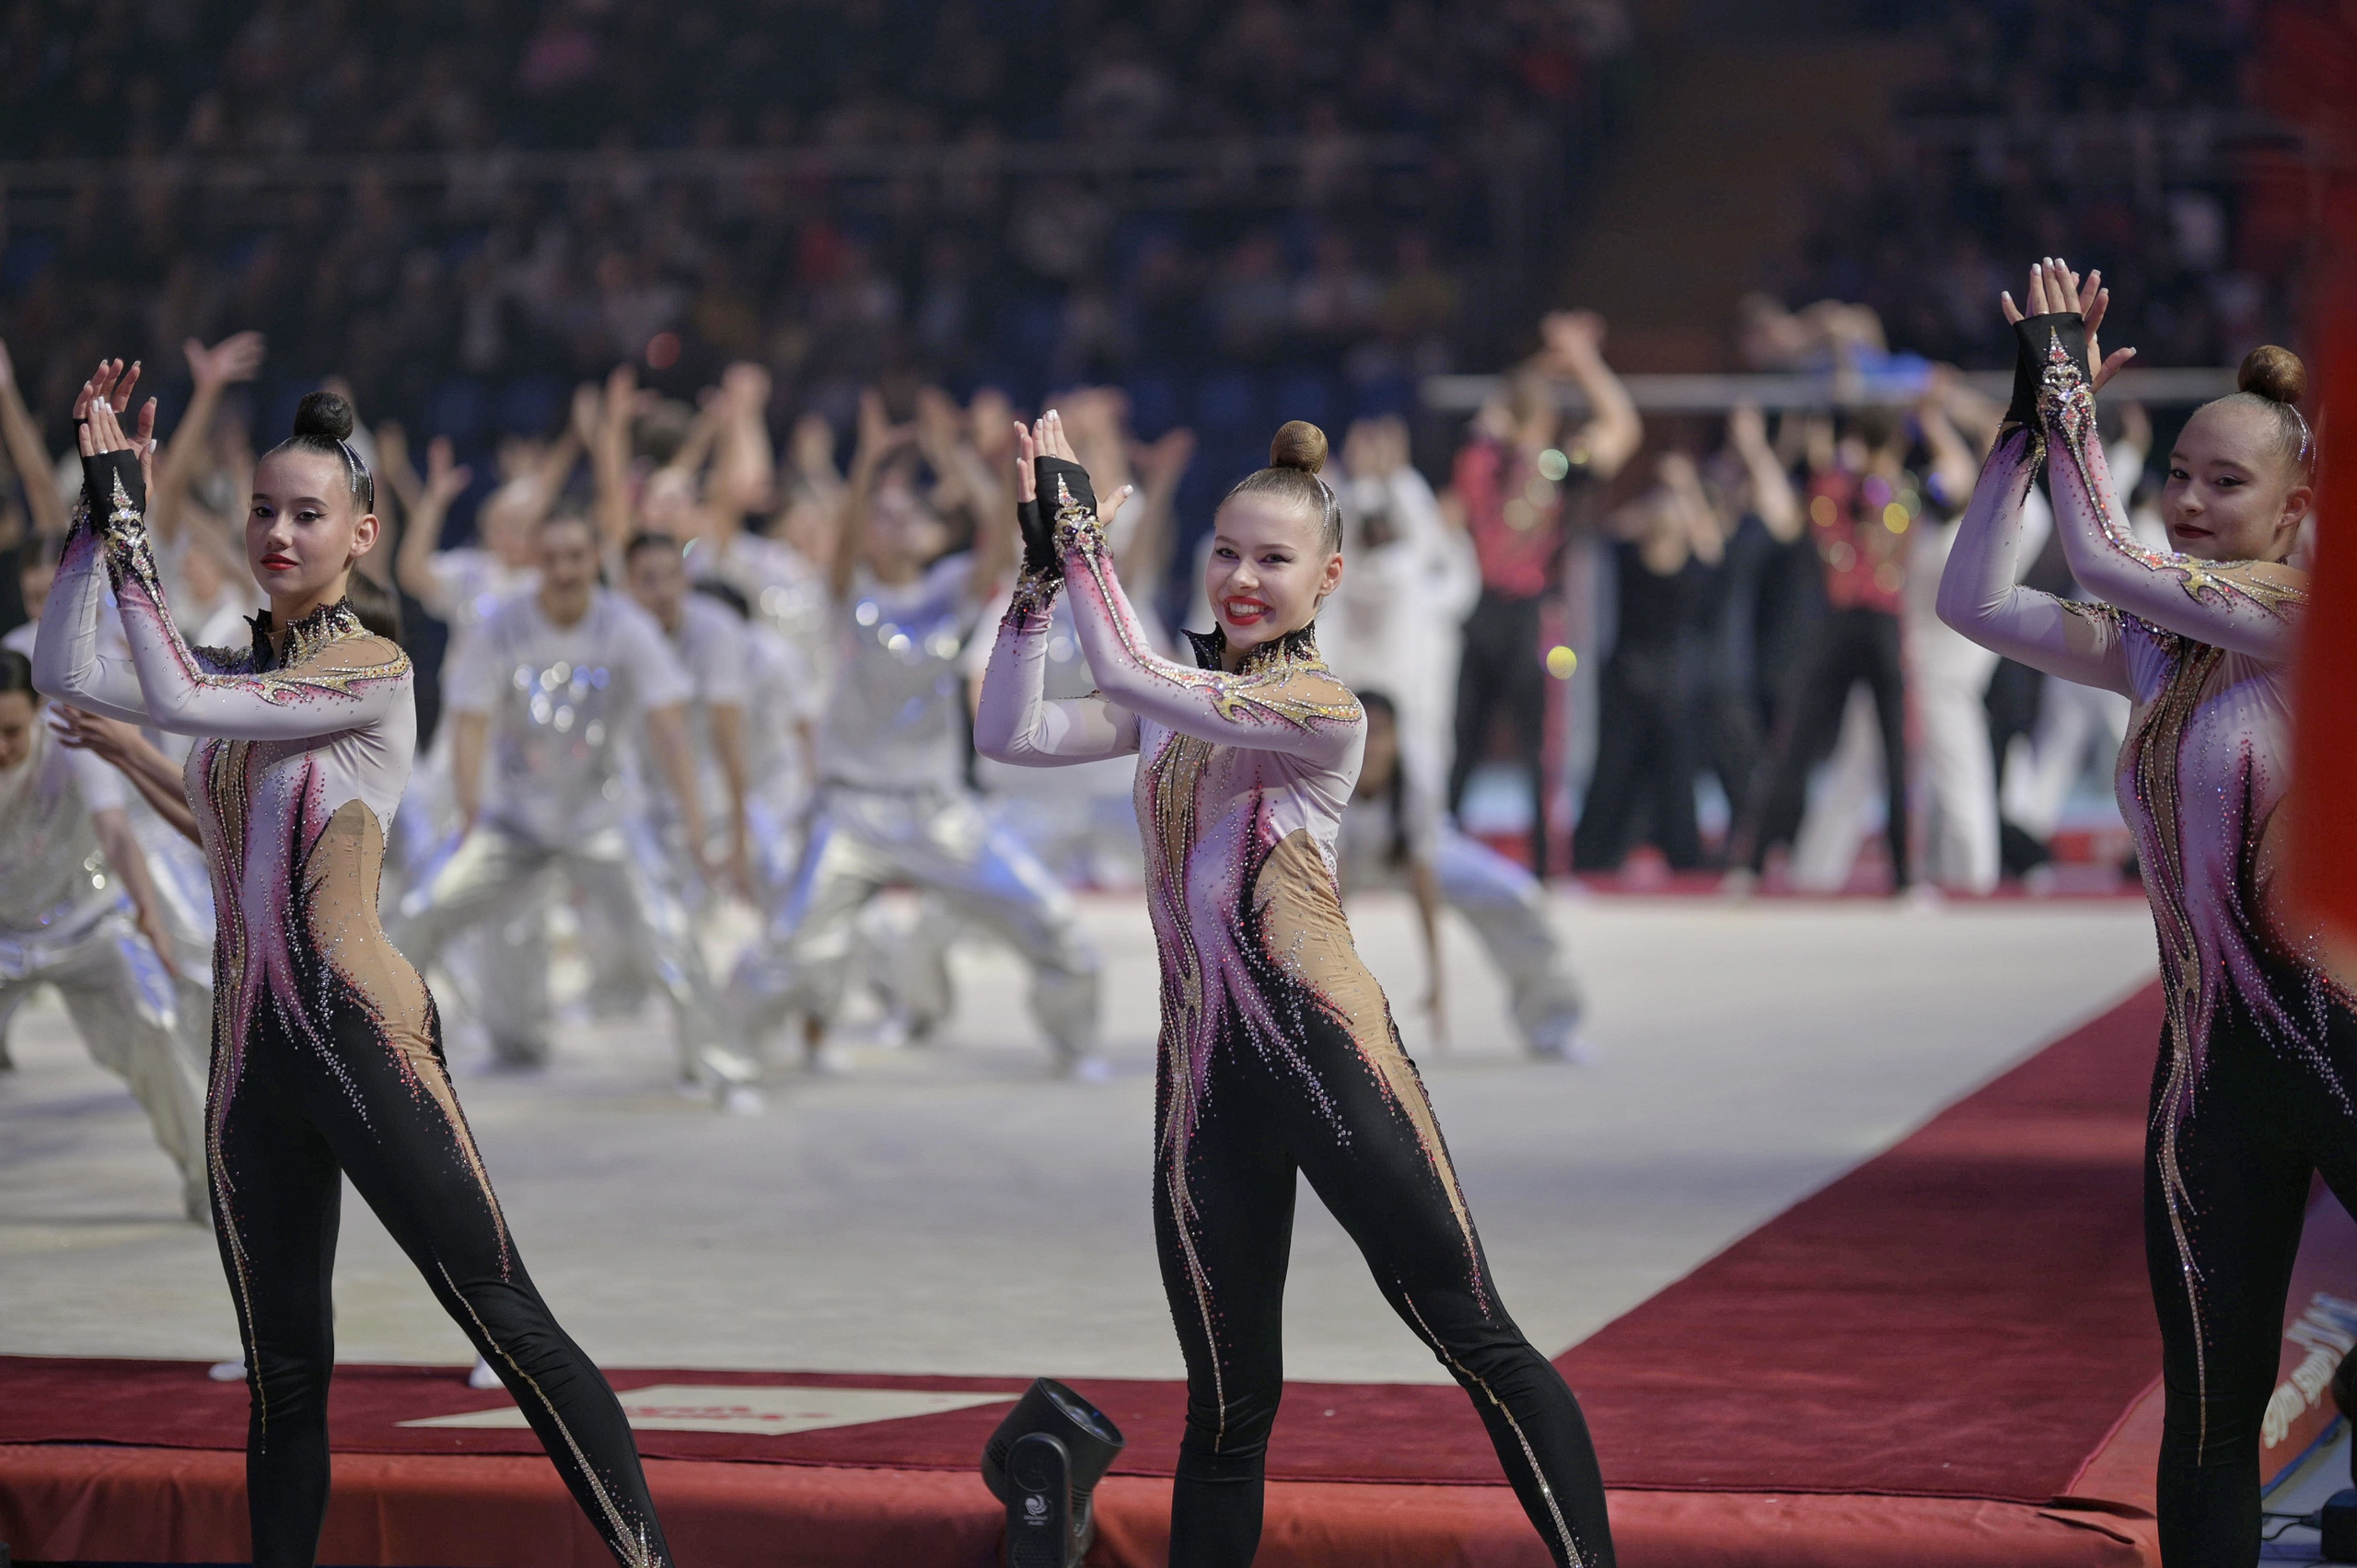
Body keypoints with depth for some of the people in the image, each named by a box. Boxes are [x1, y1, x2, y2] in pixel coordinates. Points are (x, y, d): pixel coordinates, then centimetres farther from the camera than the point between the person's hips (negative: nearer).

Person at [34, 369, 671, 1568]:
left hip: (360, 1038, -6)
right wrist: (96, 500, -3)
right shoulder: (231, 674, 14)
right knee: (281, 1376, 10)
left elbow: (177, 700, -16)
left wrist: (128, 512, -12)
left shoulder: (373, 672, -5)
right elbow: (64, 673, 2)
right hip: (250, 1053, 6)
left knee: (508, 1325, -10)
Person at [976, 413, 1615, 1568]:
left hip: (1328, 1055, -5)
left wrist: (1080, 526, -10)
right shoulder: (1177, 700, 13)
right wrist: (1041, 568, -4)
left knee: (1480, 1346, -4)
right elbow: (1010, 735, 3)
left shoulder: (1324, 710, -7)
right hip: (1204, 1073, 5)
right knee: (1227, 1406, 9)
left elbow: (1126, 675, -17)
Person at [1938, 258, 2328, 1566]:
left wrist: (2072, 377, -6)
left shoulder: (2313, 623, -11)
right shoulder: (2161, 649, 9)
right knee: (2208, 1411, 11)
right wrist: (2029, 416, 2)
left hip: (2328, 1033, -7)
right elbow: (1971, 600, 7)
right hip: (2209, 1057, 7)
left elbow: (2103, 561, -16)